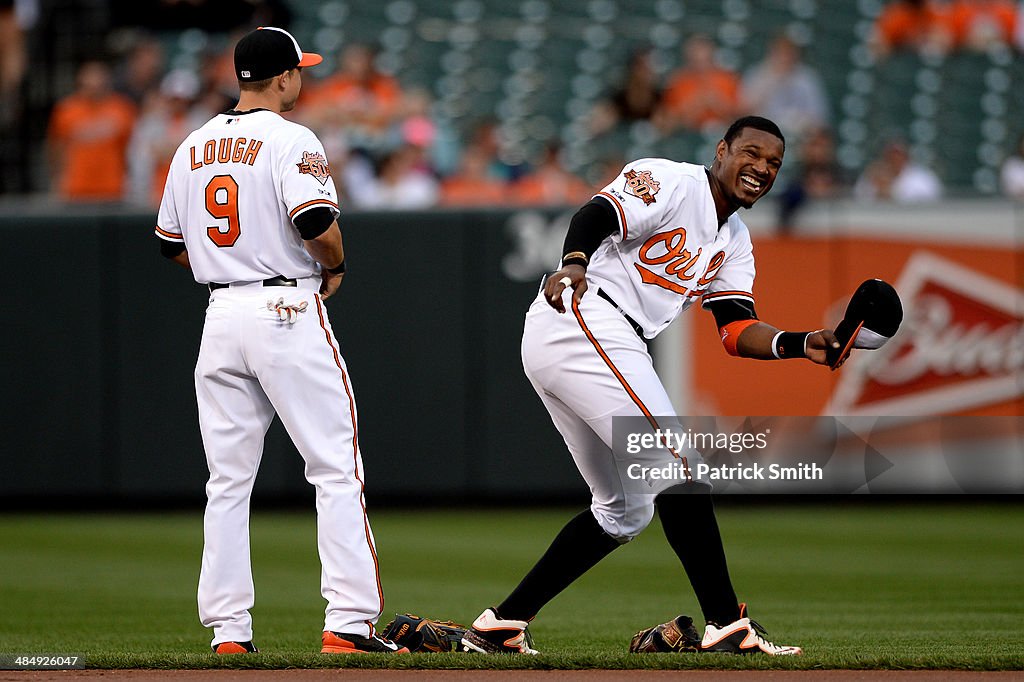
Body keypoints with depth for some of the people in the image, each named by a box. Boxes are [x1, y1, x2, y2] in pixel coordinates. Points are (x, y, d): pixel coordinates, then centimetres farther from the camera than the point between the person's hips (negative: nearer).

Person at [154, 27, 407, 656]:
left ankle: (229, 629, 6)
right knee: (337, 470, -3)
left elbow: (172, 243, 17)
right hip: (289, 314, -6)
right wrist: (336, 265, -2)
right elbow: (318, 226, -21)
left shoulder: (195, 148, 12)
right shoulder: (292, 142, -10)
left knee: (229, 480, 9)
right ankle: (349, 621, -10)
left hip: (221, 317, 7)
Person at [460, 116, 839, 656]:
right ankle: (727, 625, -22)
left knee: (625, 510, 16)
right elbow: (596, 215, -22)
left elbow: (738, 332, 12)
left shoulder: (734, 241, 21)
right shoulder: (669, 181, -5)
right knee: (676, 463, -17)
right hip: (582, 322, -11)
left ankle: (500, 626, 15)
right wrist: (574, 263, -43)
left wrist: (802, 345, -6)